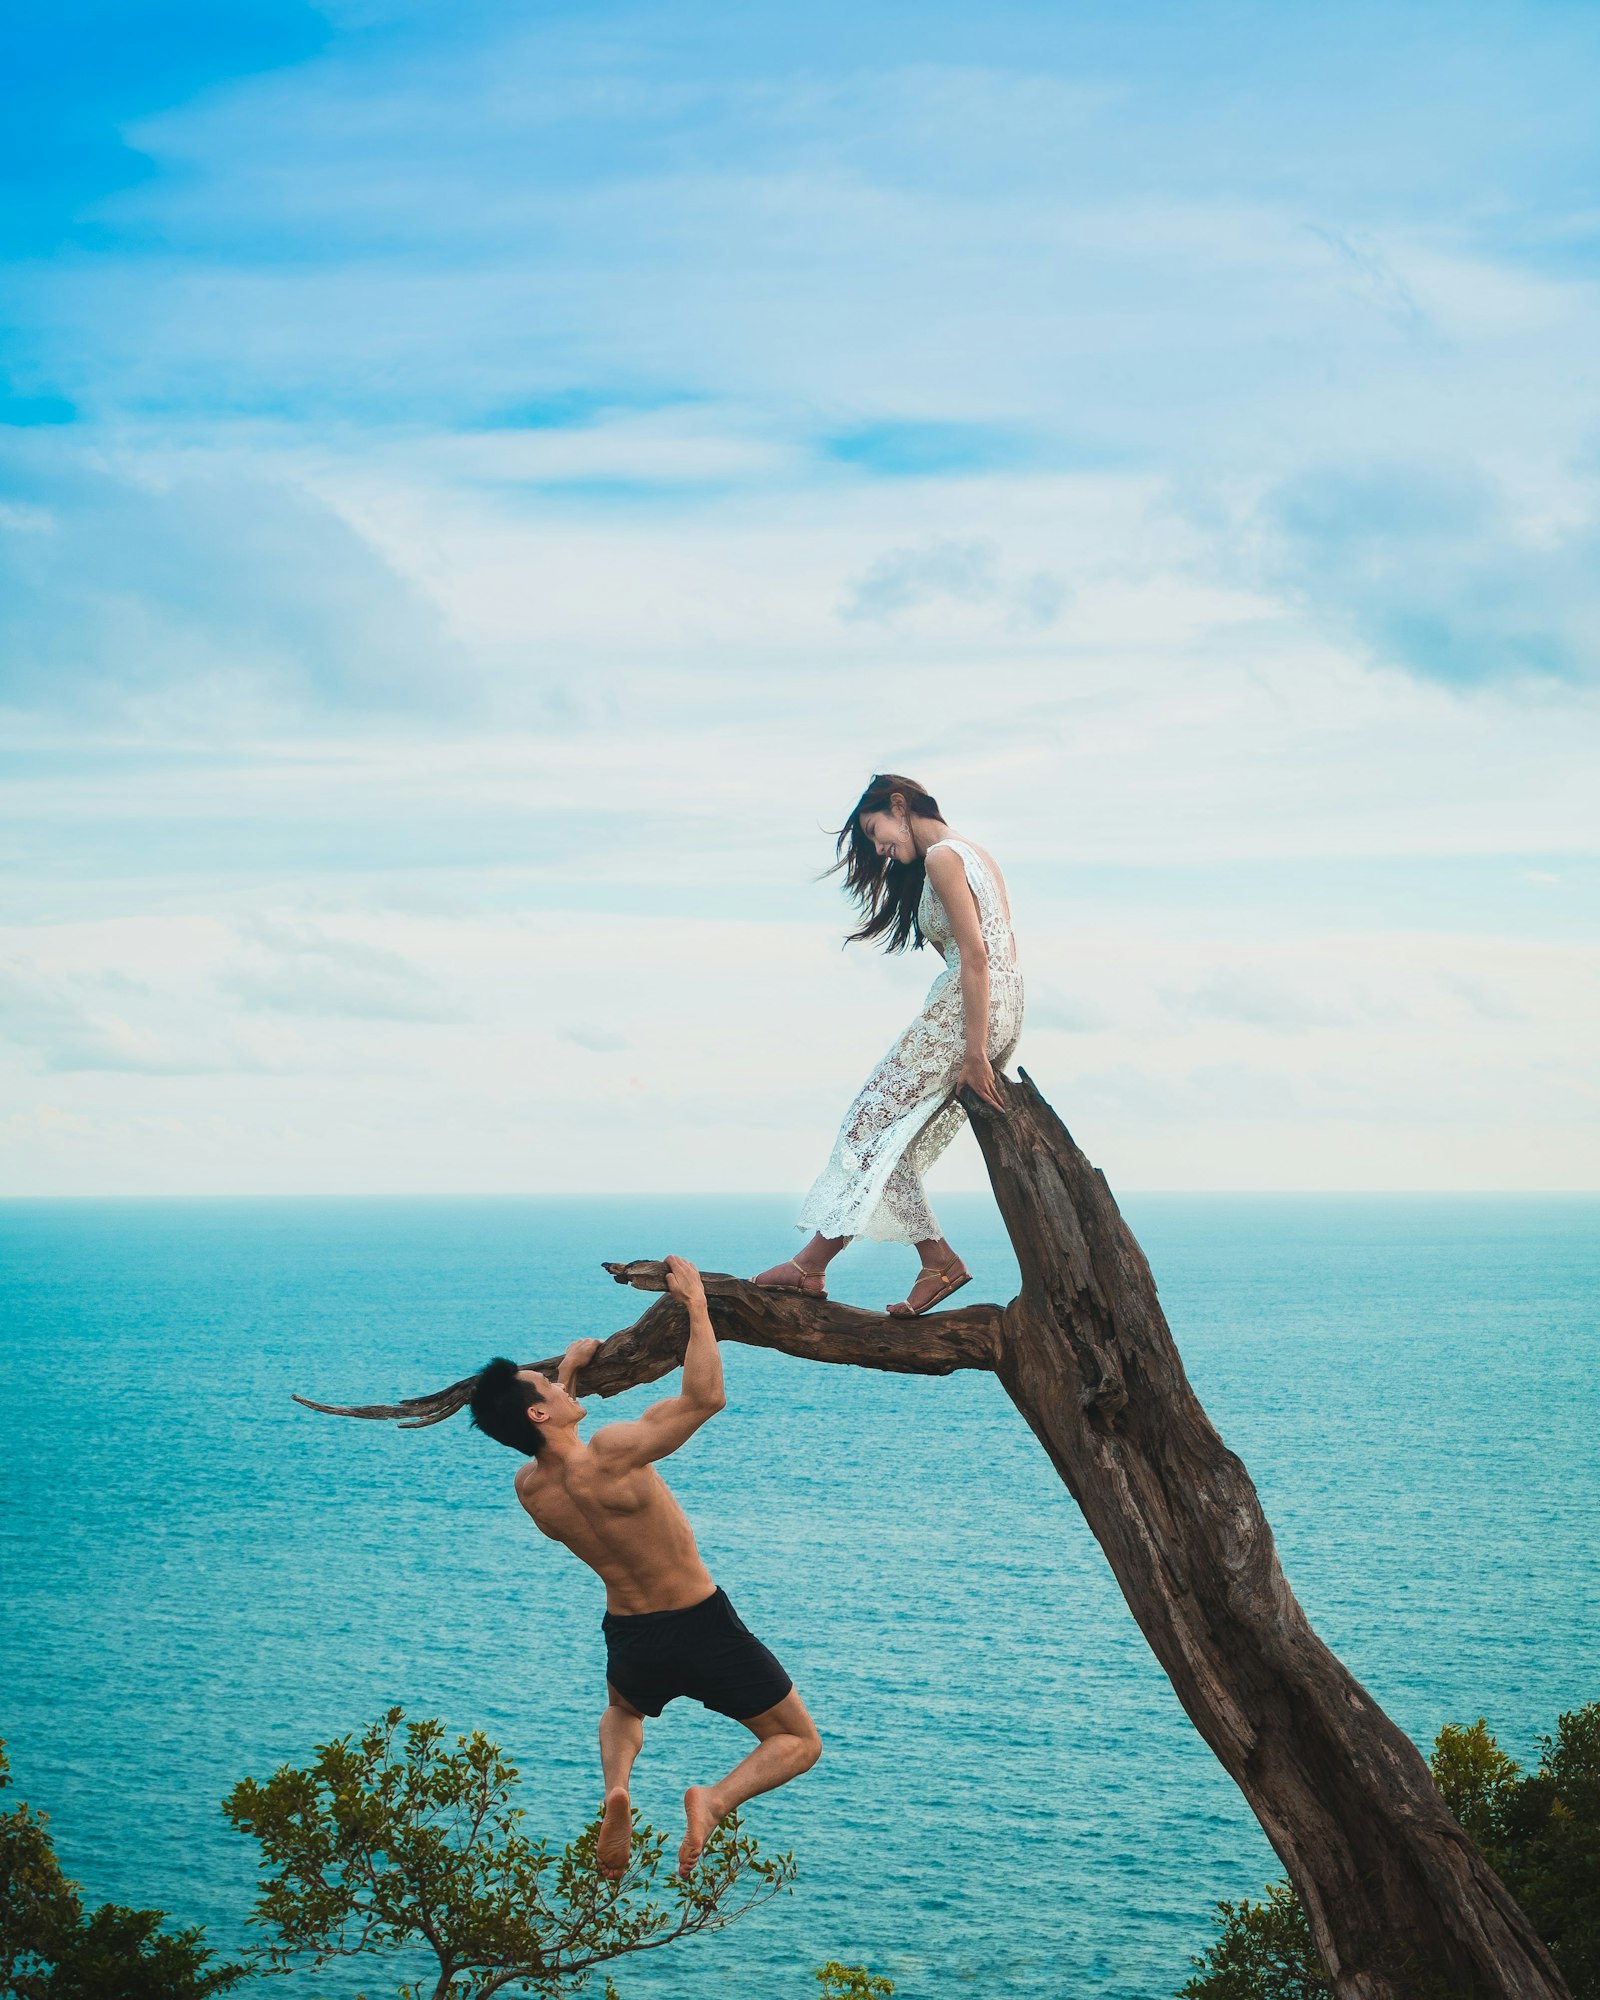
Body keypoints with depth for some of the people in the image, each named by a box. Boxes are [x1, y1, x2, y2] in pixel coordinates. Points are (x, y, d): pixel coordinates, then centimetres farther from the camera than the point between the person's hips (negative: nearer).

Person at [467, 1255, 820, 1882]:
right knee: (798, 1743, 12)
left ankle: (615, 1788, 7)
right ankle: (716, 1799, -18)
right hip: (703, 1629, -5)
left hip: (629, 1638, 6)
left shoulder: (528, 1489, -6)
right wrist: (696, 1305, -13)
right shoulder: (610, 1455, -26)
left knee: (622, 1712, 40)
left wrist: (567, 1369, 27)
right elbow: (705, 1396, -22)